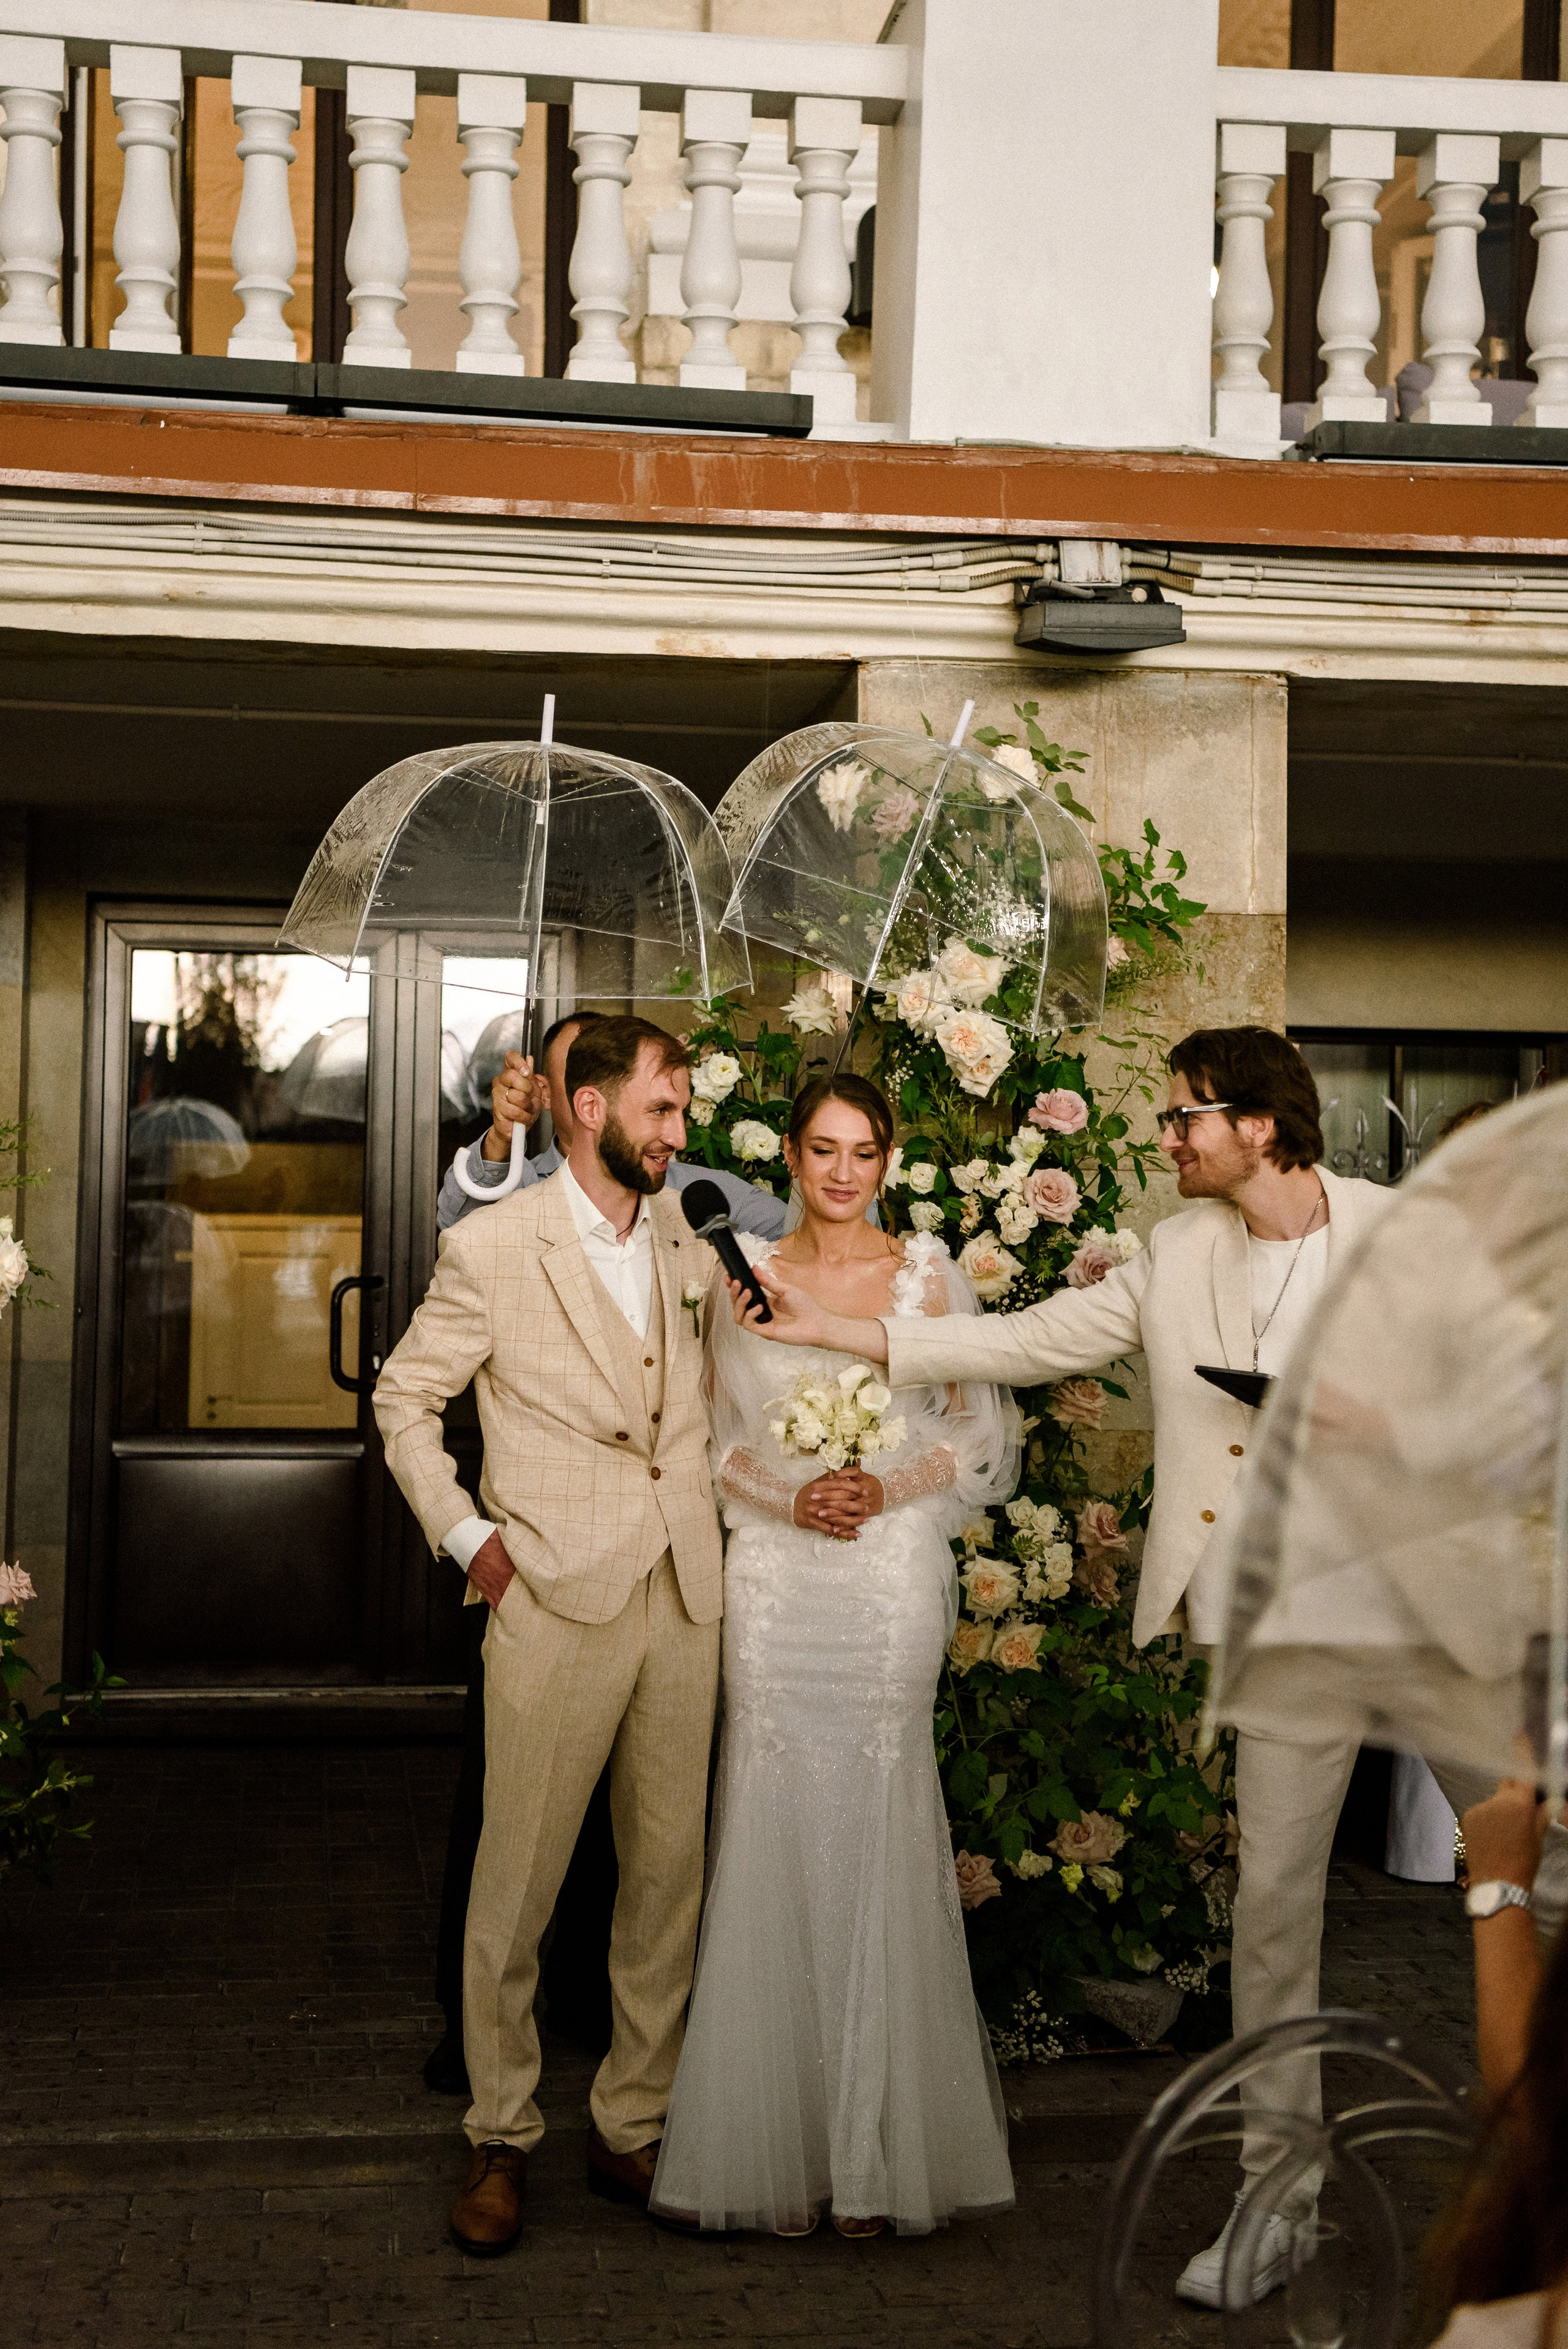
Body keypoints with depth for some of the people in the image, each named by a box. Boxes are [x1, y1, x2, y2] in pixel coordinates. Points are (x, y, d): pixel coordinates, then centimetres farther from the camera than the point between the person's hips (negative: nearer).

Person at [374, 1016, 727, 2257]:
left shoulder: (693, 1245, 11)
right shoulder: (492, 1247, -2)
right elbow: (406, 1396, 4)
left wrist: (733, 1515, 11)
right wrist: (466, 1535, -3)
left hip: (684, 1600, 5)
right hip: (556, 1604, -4)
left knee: (670, 1875, 8)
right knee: (518, 1881, 0)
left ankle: (635, 2126, 22)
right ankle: (502, 2139, 16)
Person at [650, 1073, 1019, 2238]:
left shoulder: (932, 1276, 5)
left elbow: (983, 1431, 5)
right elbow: (719, 1440, 10)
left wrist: (890, 1487, -11)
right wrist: (791, 1496, -8)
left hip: (892, 1584, -1)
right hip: (776, 1585, 1)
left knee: (877, 1847, -1)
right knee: (780, 1846, 0)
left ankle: (881, 2152, 11)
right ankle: (785, 2147, 10)